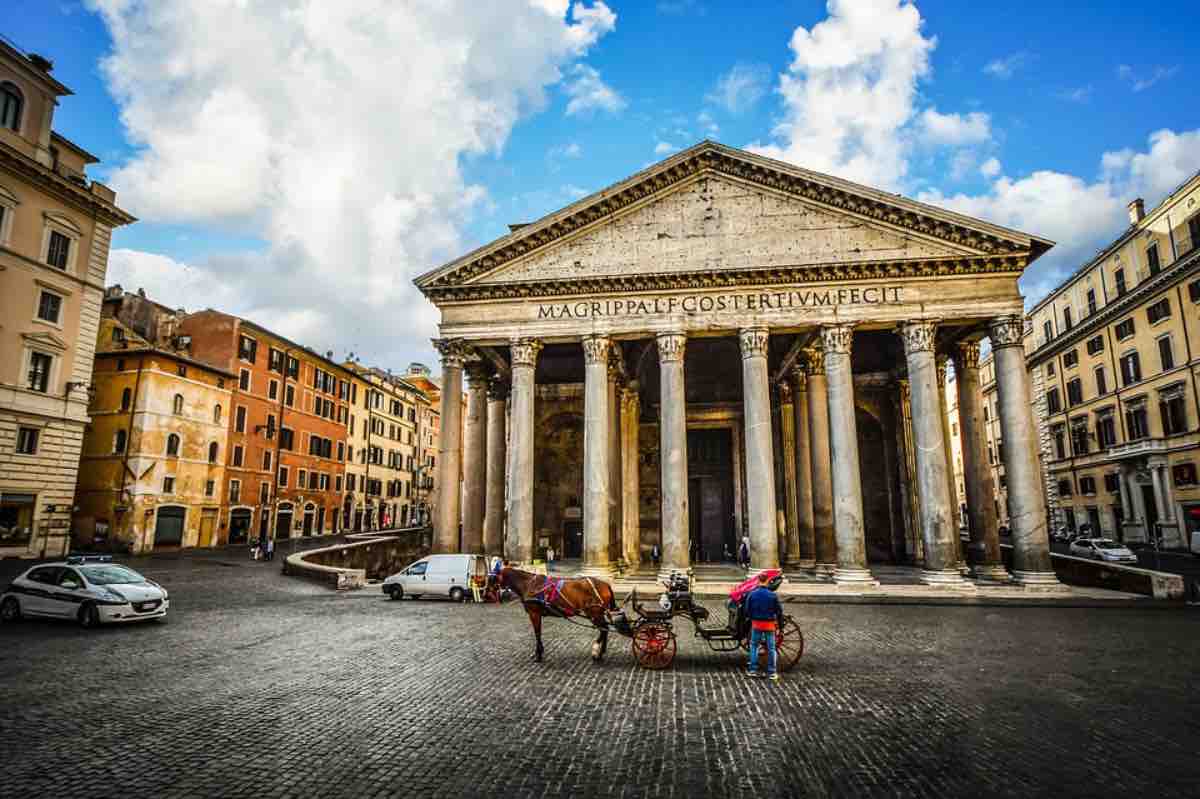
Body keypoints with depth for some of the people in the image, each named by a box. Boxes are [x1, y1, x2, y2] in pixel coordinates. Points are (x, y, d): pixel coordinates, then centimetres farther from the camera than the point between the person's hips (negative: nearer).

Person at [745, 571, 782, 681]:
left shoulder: (752, 594, -9)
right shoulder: (772, 595, -12)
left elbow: (747, 610, -3)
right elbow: (779, 610, -7)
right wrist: (777, 620, 9)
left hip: (756, 624, 1)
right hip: (770, 624, -1)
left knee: (754, 646, 16)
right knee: (771, 648, 10)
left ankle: (752, 670, 16)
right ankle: (771, 673, 13)